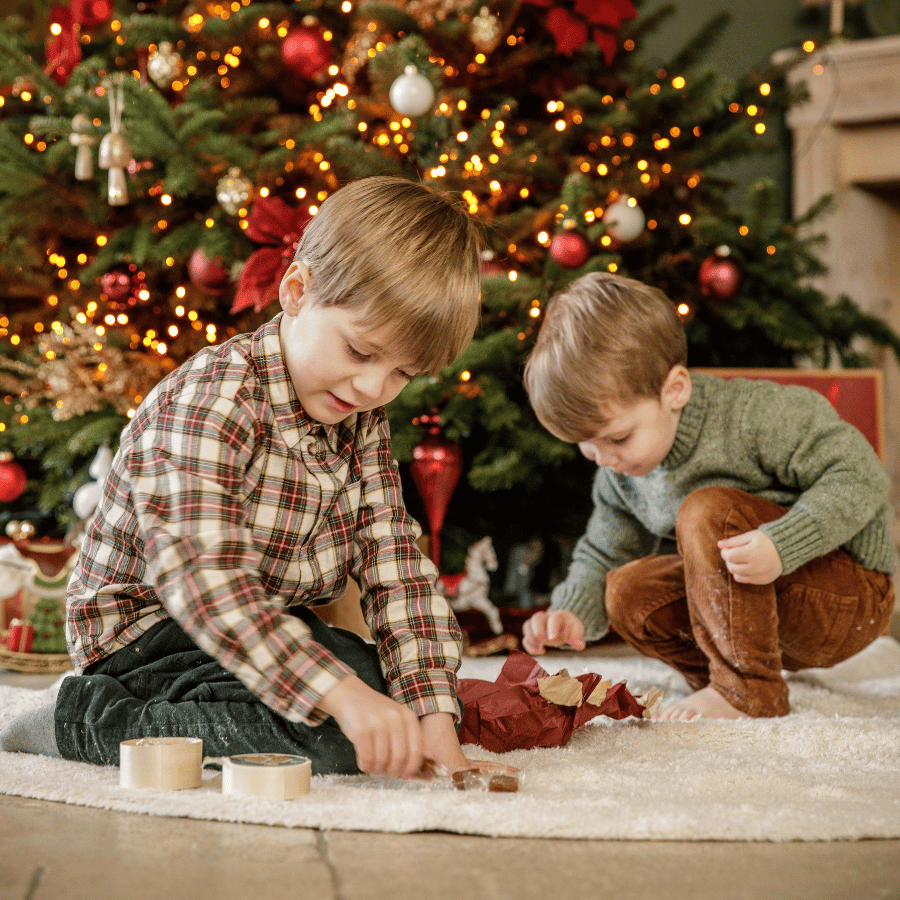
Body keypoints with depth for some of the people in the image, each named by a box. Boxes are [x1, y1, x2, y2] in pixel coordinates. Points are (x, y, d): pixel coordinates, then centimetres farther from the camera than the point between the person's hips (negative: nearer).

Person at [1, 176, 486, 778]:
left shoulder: (363, 418, 0)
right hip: (149, 632, -8)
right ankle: (92, 724, -13)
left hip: (273, 625, 8)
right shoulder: (208, 401, -26)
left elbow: (396, 565, -8)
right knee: (333, 734, -26)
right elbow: (205, 581, -37)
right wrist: (343, 694, -45)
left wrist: (433, 711, -21)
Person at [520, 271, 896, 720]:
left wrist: (780, 547, -37)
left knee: (708, 513, -29)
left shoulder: (755, 415, -24)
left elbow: (858, 474, -24)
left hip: (852, 595, -7)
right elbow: (603, 554, 11)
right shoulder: (621, 473, -1)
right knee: (627, 591, -11)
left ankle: (747, 693, -23)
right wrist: (571, 611, -10)